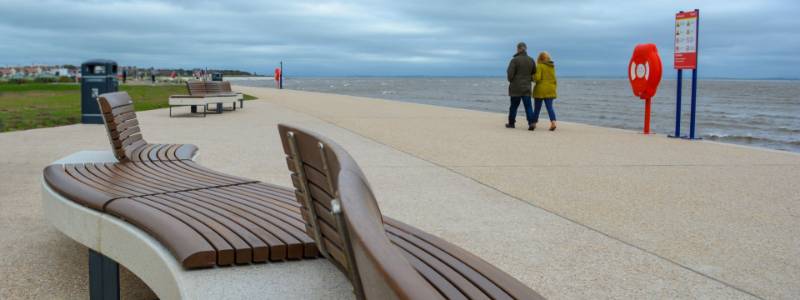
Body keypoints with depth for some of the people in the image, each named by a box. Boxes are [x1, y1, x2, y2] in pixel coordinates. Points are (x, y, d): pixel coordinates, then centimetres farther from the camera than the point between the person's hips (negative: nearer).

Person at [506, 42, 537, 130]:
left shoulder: (515, 60, -12)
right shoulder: (531, 60, 4)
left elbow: (510, 74, -14)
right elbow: (534, 73, 10)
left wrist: (511, 81, 6)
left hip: (515, 87, -3)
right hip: (527, 87, 3)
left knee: (514, 105, 10)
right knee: (528, 106, 1)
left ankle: (511, 123, 21)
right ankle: (531, 122, -15)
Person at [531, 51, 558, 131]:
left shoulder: (540, 66, -10)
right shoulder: (552, 66, 9)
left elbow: (537, 78, -17)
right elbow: (554, 79, 13)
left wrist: (533, 78, 4)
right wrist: (554, 87, 21)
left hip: (540, 90, -5)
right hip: (550, 90, 5)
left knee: (537, 108, 6)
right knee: (550, 107, 2)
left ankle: (534, 124, 14)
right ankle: (553, 122, -15)